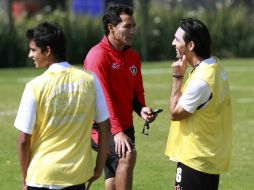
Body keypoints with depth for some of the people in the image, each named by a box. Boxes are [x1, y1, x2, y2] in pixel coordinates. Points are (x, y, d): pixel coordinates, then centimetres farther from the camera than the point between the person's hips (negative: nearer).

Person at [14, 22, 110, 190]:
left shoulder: (35, 87, -11)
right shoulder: (90, 80, -1)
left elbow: (24, 140, -7)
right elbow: (105, 127, 3)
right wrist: (99, 168, 13)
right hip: (78, 176, 3)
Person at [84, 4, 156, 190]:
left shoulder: (133, 57, 10)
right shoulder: (98, 55, -15)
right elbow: (102, 97, -21)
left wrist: (142, 109, -5)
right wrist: (117, 131, -26)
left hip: (125, 126, 8)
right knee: (128, 154, -31)